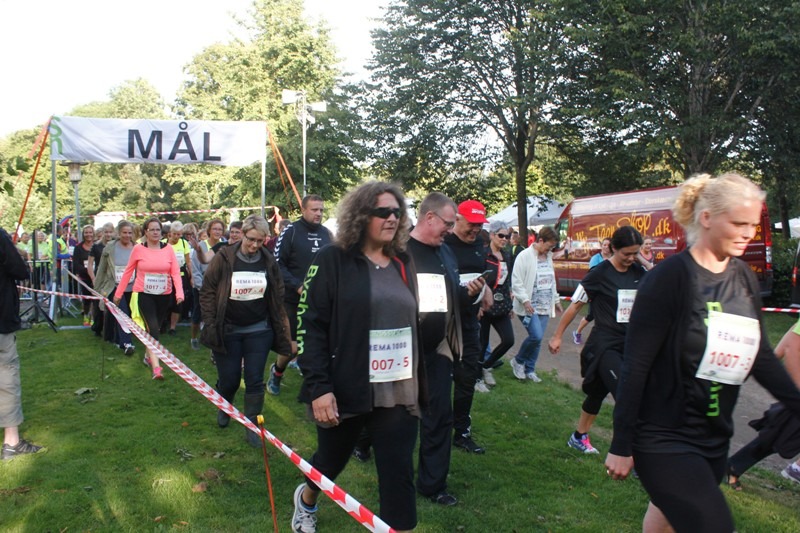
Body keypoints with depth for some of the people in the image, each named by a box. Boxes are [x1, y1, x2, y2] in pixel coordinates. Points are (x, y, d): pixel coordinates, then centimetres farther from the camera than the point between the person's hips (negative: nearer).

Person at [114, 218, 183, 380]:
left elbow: (176, 273, -6)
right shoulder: (138, 249, -3)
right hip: (144, 295, -3)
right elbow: (128, 272, 4)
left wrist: (179, 292, -19)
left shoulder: (168, 249, 0)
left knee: (156, 327, 16)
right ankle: (156, 367, -18)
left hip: (164, 295, 3)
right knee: (153, 328, -14)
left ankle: (148, 356, 40)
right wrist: (118, 293, 6)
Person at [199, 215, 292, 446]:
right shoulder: (224, 258, -9)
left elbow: (277, 297, 6)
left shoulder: (269, 261, -1)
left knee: (255, 380, 2)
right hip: (228, 330, -1)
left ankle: (251, 426, 15)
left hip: (259, 331, 1)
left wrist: (281, 328, 4)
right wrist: (211, 324, -9)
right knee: (229, 379, 8)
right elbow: (207, 291, -4)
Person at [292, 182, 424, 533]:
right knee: (331, 461, 20)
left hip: (398, 393, 3)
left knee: (399, 476, 2)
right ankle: (306, 500, 54)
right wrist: (318, 387, -18)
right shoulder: (333, 260, -8)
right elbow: (309, 326, -11)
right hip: (346, 391, -3)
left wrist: (420, 383, 15)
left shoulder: (402, 264, 8)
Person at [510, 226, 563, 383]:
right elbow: (516, 282, -14)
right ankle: (518, 361, 9)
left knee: (538, 339, 7)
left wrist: (556, 300, 23)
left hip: (544, 306, 7)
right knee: (536, 336, -15)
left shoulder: (548, 257, 12)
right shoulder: (525, 256, -11)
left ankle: (529, 370, 21)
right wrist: (525, 300, -21)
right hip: (529, 306, -7)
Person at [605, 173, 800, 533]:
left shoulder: (745, 278, 4)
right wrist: (621, 446, -15)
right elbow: (635, 366, -17)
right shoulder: (670, 277, -17)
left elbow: (760, 356, 13)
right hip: (663, 440, -7)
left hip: (714, 438, 7)